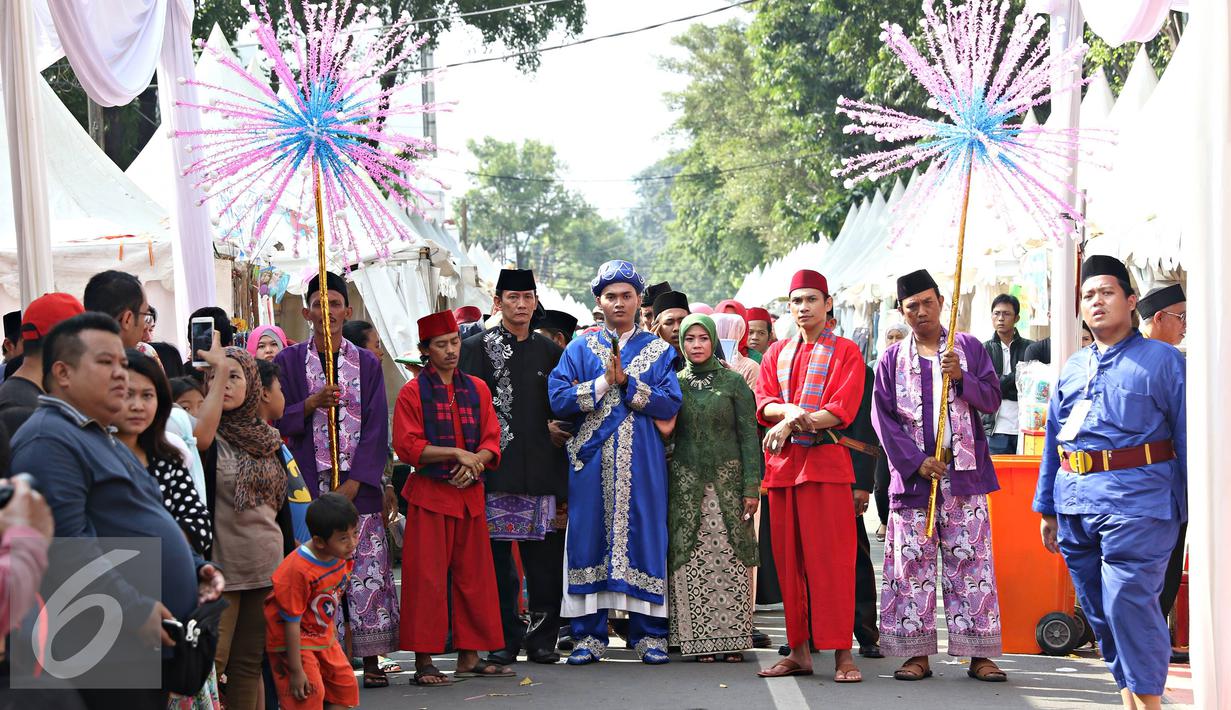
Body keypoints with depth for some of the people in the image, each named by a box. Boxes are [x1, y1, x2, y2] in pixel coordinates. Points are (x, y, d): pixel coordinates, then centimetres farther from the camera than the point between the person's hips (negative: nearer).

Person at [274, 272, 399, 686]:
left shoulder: (367, 364, 8)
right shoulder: (289, 362, 6)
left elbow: (376, 428, 3)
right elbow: (278, 421, 2)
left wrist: (353, 483, -8)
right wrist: (312, 402, -16)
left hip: (359, 484, 1)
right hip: (310, 482, -1)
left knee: (368, 570, -2)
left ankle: (372, 660, 3)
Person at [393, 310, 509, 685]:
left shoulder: (477, 389, 11)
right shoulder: (413, 392, -2)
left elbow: (492, 442, 8)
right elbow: (407, 446, -10)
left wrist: (474, 464, -12)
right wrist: (457, 453, -17)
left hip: (470, 495, 4)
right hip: (429, 495, -4)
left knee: (473, 576, 6)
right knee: (427, 578, -4)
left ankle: (469, 657, 13)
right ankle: (424, 660, 0)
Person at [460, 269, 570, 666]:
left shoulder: (549, 351, 15)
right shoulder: (477, 347, 5)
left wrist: (557, 429, -1)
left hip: (542, 471, 2)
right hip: (495, 469, -2)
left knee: (544, 559, 1)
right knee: (497, 557, -2)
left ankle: (542, 638, 10)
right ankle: (504, 639, 7)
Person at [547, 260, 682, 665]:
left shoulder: (659, 350, 11)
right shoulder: (579, 350, 12)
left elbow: (670, 403, -3)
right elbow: (558, 399, -1)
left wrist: (627, 382, -12)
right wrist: (604, 382, -10)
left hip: (642, 463, 0)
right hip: (592, 460, 1)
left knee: (644, 537, -1)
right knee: (589, 537, -1)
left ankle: (649, 635, 6)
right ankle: (588, 635, 5)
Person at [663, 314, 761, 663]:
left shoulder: (733, 381, 3)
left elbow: (749, 436, 1)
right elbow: (664, 433, 10)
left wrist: (751, 486, -6)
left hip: (727, 480, -2)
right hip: (686, 484, 2)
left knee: (731, 557, -4)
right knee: (691, 559, -3)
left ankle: (733, 638, 1)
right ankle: (699, 639, 2)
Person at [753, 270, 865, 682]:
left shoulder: (846, 353, 4)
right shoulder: (776, 354, 18)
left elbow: (842, 409, -8)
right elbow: (763, 402, 7)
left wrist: (794, 423, -16)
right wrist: (788, 410, -15)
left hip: (827, 461, -4)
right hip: (782, 464, 4)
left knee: (831, 559, -8)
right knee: (789, 559, 4)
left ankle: (842, 653, -7)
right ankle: (799, 652, 9)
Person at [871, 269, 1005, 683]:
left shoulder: (968, 348, 8)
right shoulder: (892, 359, 8)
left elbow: (992, 399, 3)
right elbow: (883, 418, 2)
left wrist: (962, 377, -16)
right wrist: (916, 462, -9)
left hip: (964, 473, -1)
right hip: (912, 475, 1)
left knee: (970, 560, -3)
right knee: (912, 563, 0)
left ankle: (979, 654, 0)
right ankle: (917, 653, 5)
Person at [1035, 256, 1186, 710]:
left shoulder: (1162, 359, 2)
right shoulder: (1073, 369, 18)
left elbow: (1187, 434, -1)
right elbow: (1054, 440, 22)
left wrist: (1193, 509, -6)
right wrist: (1047, 508, 20)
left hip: (1134, 504, -6)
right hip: (1076, 505, 6)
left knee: (1128, 604, -13)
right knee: (1098, 609, 9)